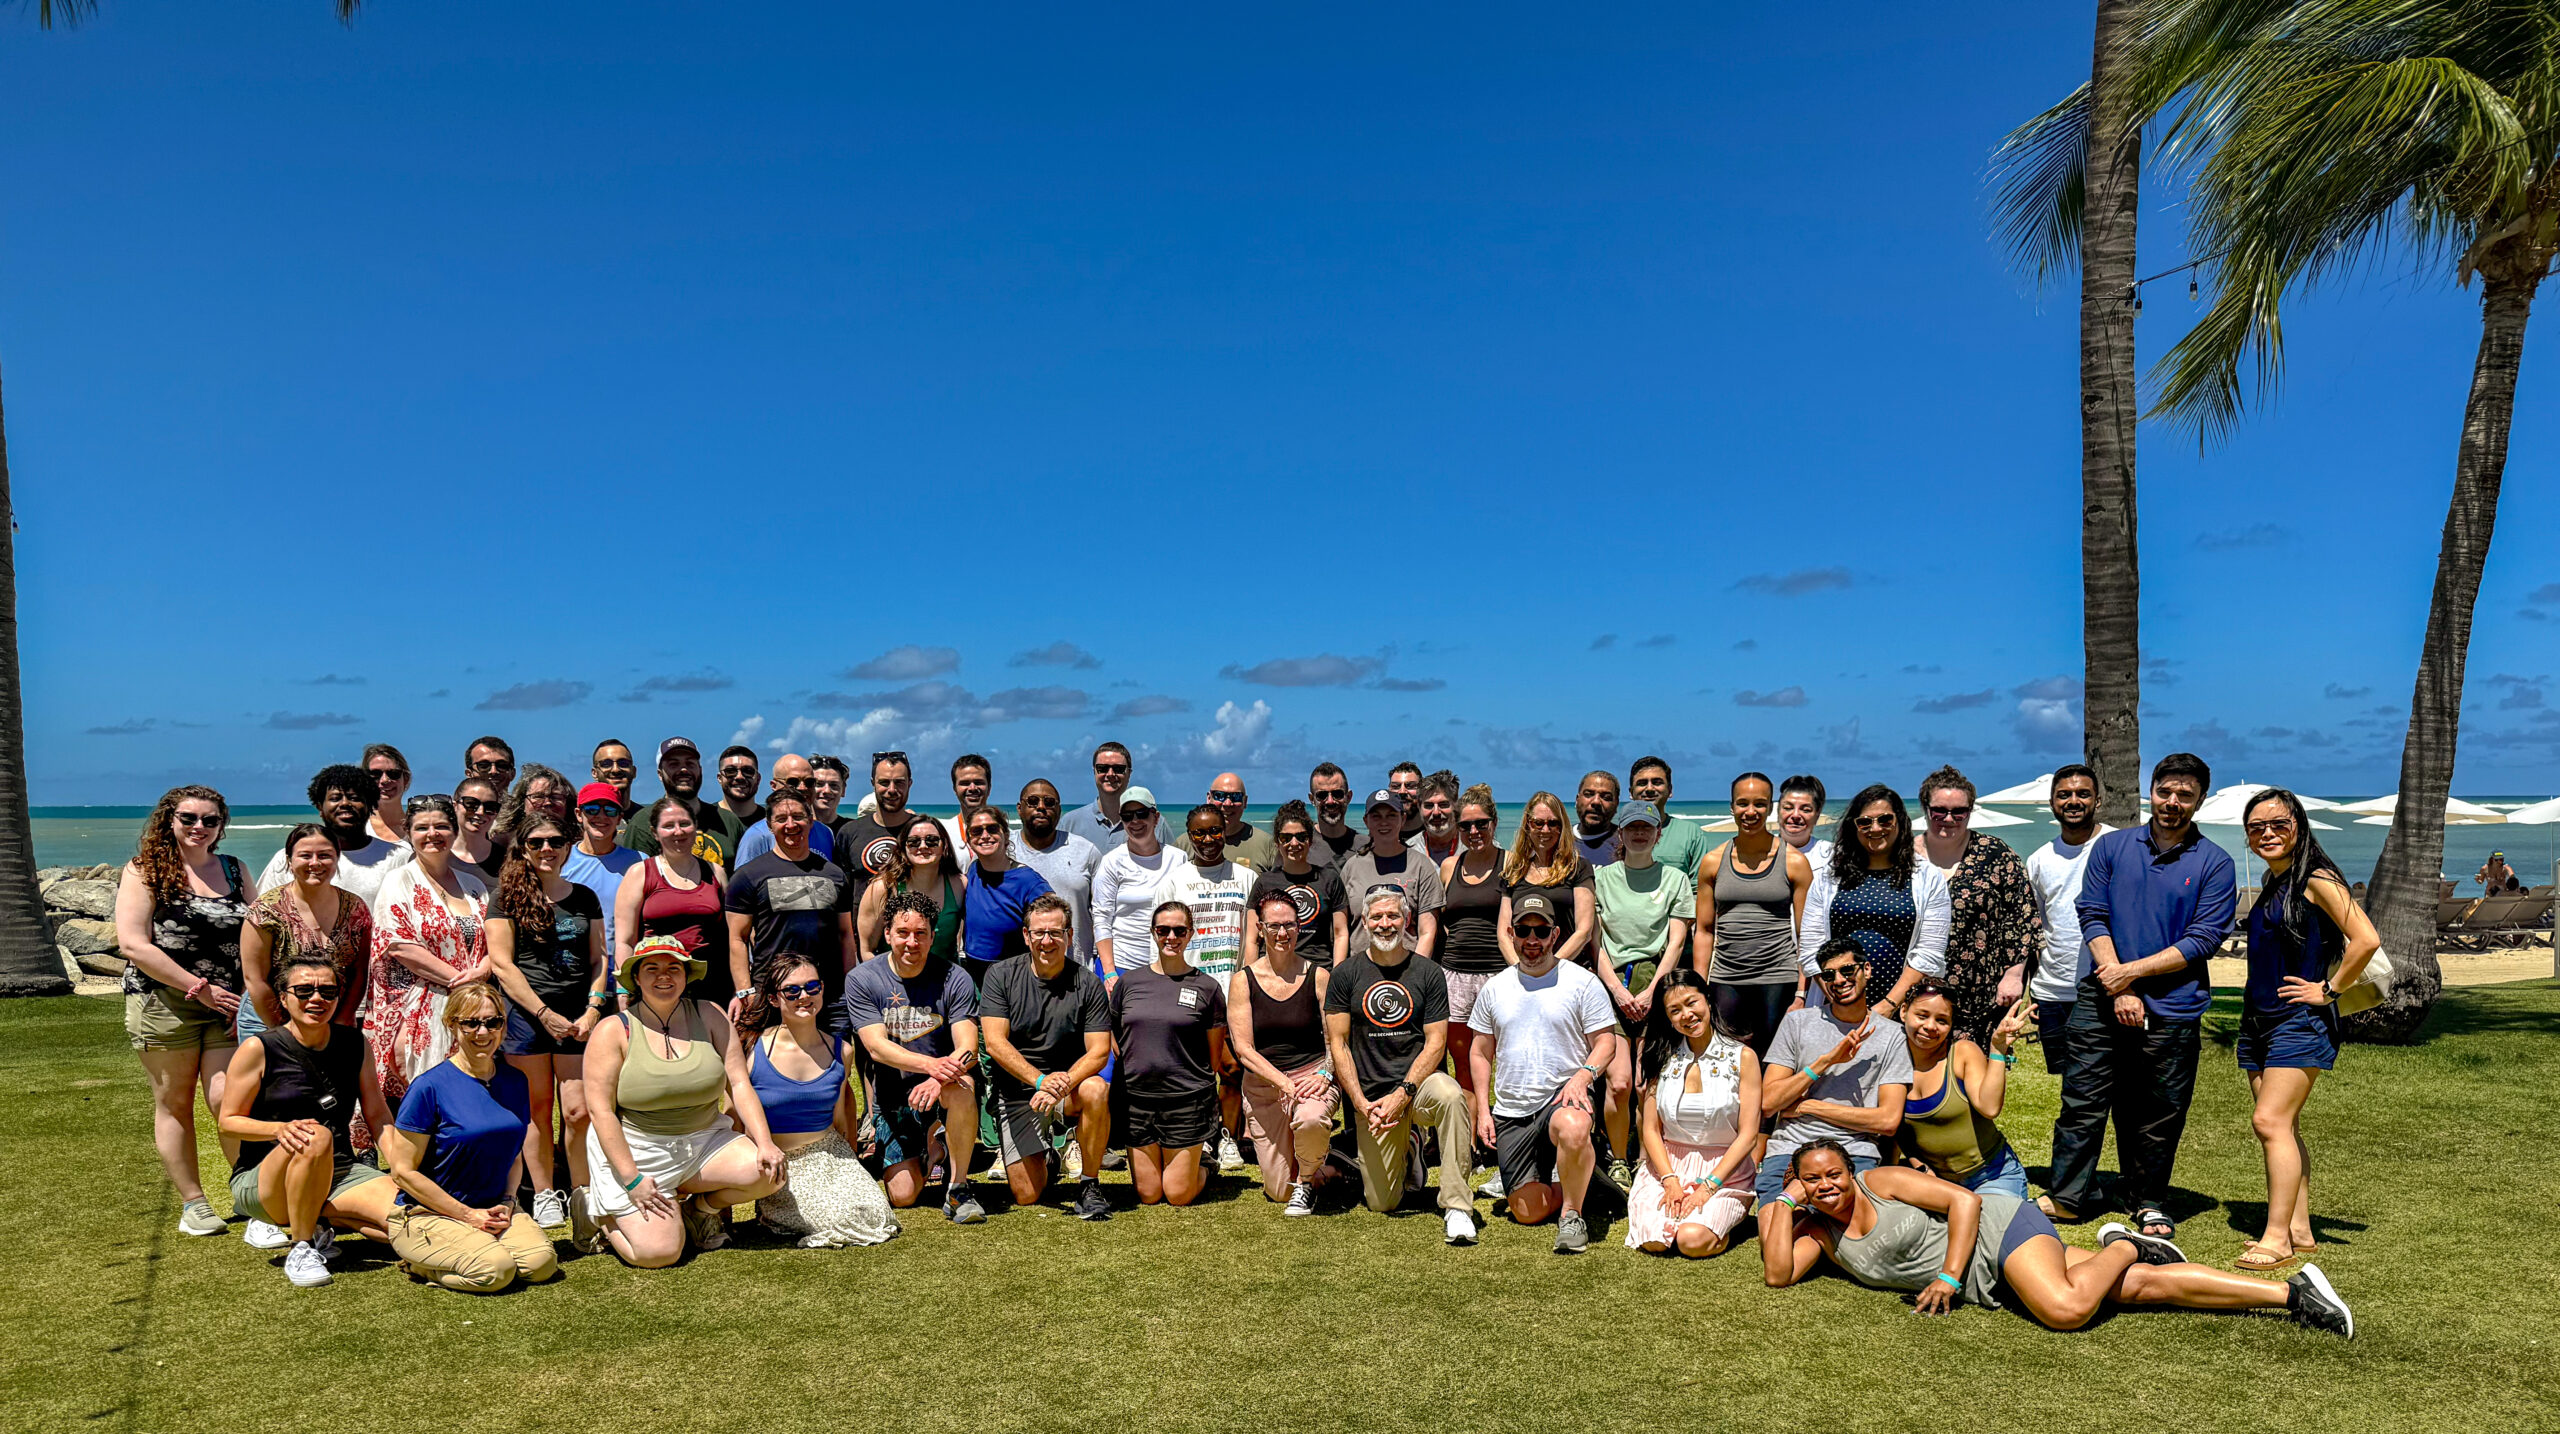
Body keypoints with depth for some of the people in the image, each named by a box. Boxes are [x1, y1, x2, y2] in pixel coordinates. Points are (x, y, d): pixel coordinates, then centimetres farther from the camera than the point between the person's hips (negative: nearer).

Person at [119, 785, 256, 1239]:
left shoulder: (235, 871, 13)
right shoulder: (144, 870, 1)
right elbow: (133, 944, -9)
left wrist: (251, 997, -6)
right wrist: (200, 988, -12)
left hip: (228, 1004, 2)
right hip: (164, 1004, -2)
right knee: (174, 1102, 7)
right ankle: (192, 1202, 18)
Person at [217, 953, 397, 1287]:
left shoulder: (355, 1045, 6)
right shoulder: (258, 1049, -6)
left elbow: (378, 1114, 10)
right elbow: (229, 1122, -4)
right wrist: (281, 1128, -24)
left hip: (339, 1173, 4)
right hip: (263, 1179, -4)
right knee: (316, 1136, -39)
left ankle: (323, 1215, 8)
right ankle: (301, 1248, -16)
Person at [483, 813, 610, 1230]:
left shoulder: (585, 898, 15)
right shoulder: (507, 898, 4)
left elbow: (599, 959, 14)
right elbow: (502, 964, -3)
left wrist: (593, 1009, -1)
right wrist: (546, 1014, -9)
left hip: (578, 1014, 2)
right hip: (526, 1013, -2)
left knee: (579, 1110, -4)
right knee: (538, 1108, 3)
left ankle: (581, 1194, 9)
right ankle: (544, 1195, 15)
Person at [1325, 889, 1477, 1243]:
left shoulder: (1428, 973, 3)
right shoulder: (1345, 974, 4)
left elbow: (1436, 1042, -2)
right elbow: (1338, 1044, 2)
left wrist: (1402, 1094, -15)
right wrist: (1361, 1103, -10)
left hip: (1417, 1081, -1)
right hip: (1370, 1094, 1)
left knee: (1451, 1095, -37)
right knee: (1382, 1203, -5)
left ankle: (1456, 1207, -28)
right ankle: (1403, 1152, 30)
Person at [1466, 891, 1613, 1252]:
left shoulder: (1582, 982, 1)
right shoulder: (1496, 987, 11)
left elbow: (1605, 1042, -1)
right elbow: (1480, 1052, 16)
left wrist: (1583, 1075, -20)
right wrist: (1483, 1110, 6)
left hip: (1563, 1098, -4)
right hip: (1510, 1114, 4)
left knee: (1571, 1129, -41)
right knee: (1527, 1212, -4)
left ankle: (1571, 1214, -17)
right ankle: (1578, 1181, 25)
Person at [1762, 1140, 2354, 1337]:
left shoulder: (1881, 1182, -9)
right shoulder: (1820, 1232, 6)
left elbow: (1966, 1199, -11)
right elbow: (1778, 1274, -5)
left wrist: (1949, 1274, -17)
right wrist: (1784, 1203, -6)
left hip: (2001, 1227, -4)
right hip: (1992, 1286, 5)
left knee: (2067, 1307, -34)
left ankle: (2123, 1247, -1)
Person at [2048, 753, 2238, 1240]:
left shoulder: (2215, 864, 2)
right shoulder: (2111, 847, 7)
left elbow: (2203, 940, -5)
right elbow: (2093, 916, 2)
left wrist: (2132, 972, -11)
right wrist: (2118, 989, -8)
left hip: (2172, 1008, -1)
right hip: (2103, 999, 1)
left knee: (2158, 1114, 8)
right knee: (2082, 1101, 1)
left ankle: (2147, 1203, 23)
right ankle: (2065, 1196, 11)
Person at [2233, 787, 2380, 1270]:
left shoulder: (2317, 880, -10)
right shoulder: (2272, 885, 15)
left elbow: (2366, 940, -18)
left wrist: (2327, 989, -12)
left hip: (2299, 1021, -8)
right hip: (2259, 1018, 8)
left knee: (2270, 1122, -15)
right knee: (2282, 1127, 8)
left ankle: (2277, 1238, -12)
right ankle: (2299, 1230, 14)